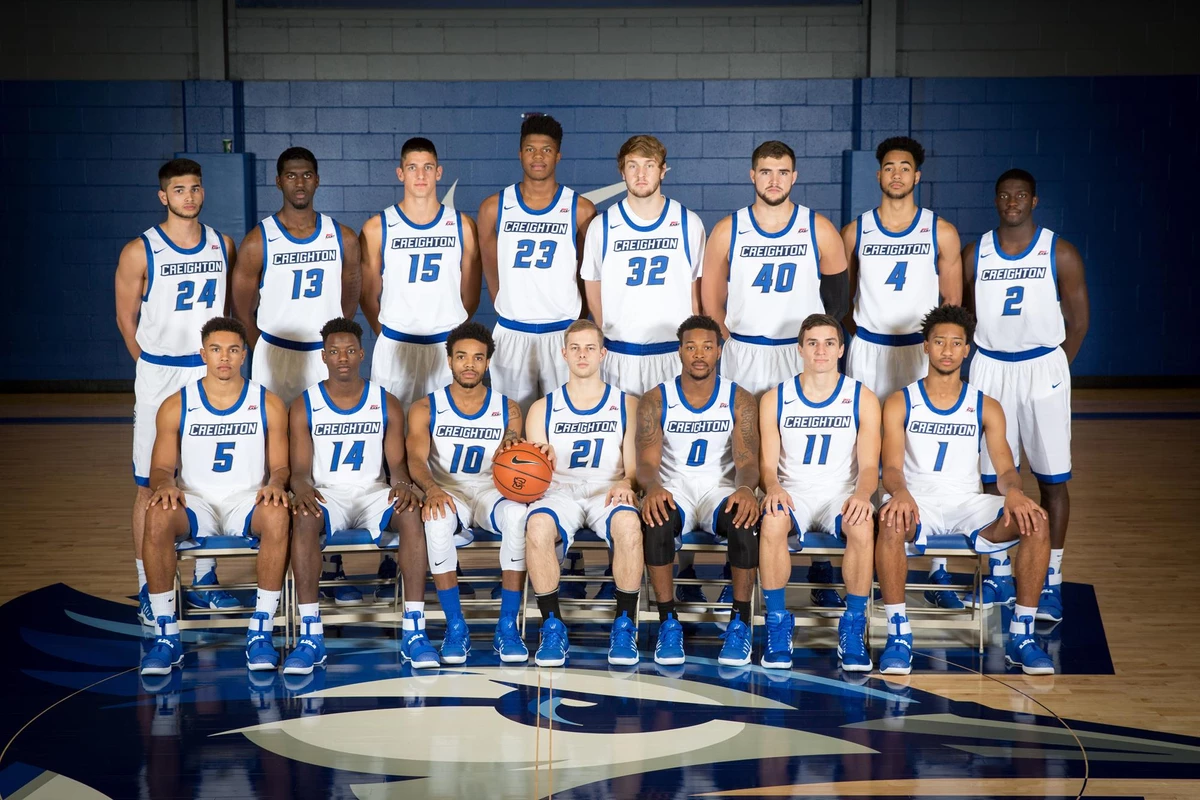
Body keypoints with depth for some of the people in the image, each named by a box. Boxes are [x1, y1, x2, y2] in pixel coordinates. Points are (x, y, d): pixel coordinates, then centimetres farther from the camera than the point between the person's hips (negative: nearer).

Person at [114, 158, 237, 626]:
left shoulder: (223, 247, 5)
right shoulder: (140, 252, -7)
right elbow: (126, 318, 1)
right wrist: (157, 368, 7)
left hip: (212, 373, 4)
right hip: (159, 379, -4)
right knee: (151, 486, -1)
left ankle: (204, 580, 21)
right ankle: (147, 592, 6)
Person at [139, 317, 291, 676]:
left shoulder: (268, 404, 4)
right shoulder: (176, 407, 3)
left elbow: (280, 466, 5)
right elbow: (161, 467, 4)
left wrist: (275, 484, -20)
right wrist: (165, 485, -20)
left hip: (248, 500, 0)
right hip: (195, 501, 0)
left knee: (278, 515, -36)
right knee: (157, 517, -35)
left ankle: (260, 632, -27)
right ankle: (166, 635, -26)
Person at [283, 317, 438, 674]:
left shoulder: (386, 404, 6)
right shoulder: (304, 406, 3)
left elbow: (397, 462, 3)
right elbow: (300, 469, -1)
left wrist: (402, 483, -22)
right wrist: (303, 489, -26)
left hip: (374, 492, 1)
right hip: (326, 495, -1)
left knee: (412, 512, -33)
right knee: (303, 517, -37)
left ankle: (414, 631, -33)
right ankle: (311, 635, -37)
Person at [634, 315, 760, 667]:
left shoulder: (739, 400, 1)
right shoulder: (656, 401, 0)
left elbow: (747, 460, -8)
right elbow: (647, 461, -9)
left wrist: (745, 489, -33)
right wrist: (653, 487, -34)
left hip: (721, 490, 0)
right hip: (673, 490, 0)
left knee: (745, 521, -35)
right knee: (655, 521, -36)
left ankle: (740, 623, -21)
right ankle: (668, 622, -23)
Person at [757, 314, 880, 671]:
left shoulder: (862, 399, 3)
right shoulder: (775, 399, 5)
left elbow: (869, 466, -3)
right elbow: (767, 464, 2)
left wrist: (861, 494, -26)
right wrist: (773, 487, -23)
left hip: (841, 495, 0)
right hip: (792, 494, 0)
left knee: (863, 525, -35)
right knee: (772, 521, -36)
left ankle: (853, 627, -21)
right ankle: (777, 623, -21)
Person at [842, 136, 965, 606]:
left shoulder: (941, 233, 2)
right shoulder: (856, 231, 5)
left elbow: (953, 303, 5)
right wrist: (859, 331, 4)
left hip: (922, 353, -1)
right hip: (868, 353, 1)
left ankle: (937, 569, 0)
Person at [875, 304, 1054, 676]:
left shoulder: (987, 407, 10)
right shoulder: (900, 403, 4)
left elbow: (1005, 468, 0)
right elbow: (891, 467, -7)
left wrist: (1013, 491, -26)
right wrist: (900, 492, -32)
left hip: (968, 503, 2)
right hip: (917, 502, -2)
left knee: (1035, 523, -26)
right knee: (890, 523, -39)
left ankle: (1021, 635, -18)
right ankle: (898, 634, -30)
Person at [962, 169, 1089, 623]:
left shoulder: (1060, 255, -3)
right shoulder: (974, 255, 4)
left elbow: (1078, 321, 1)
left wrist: (1054, 369, -2)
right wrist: (987, 361, 6)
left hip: (1043, 370, -2)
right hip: (989, 370, 3)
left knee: (1052, 479, 0)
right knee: (992, 476, 6)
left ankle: (1051, 582, 7)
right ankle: (999, 574, 18)